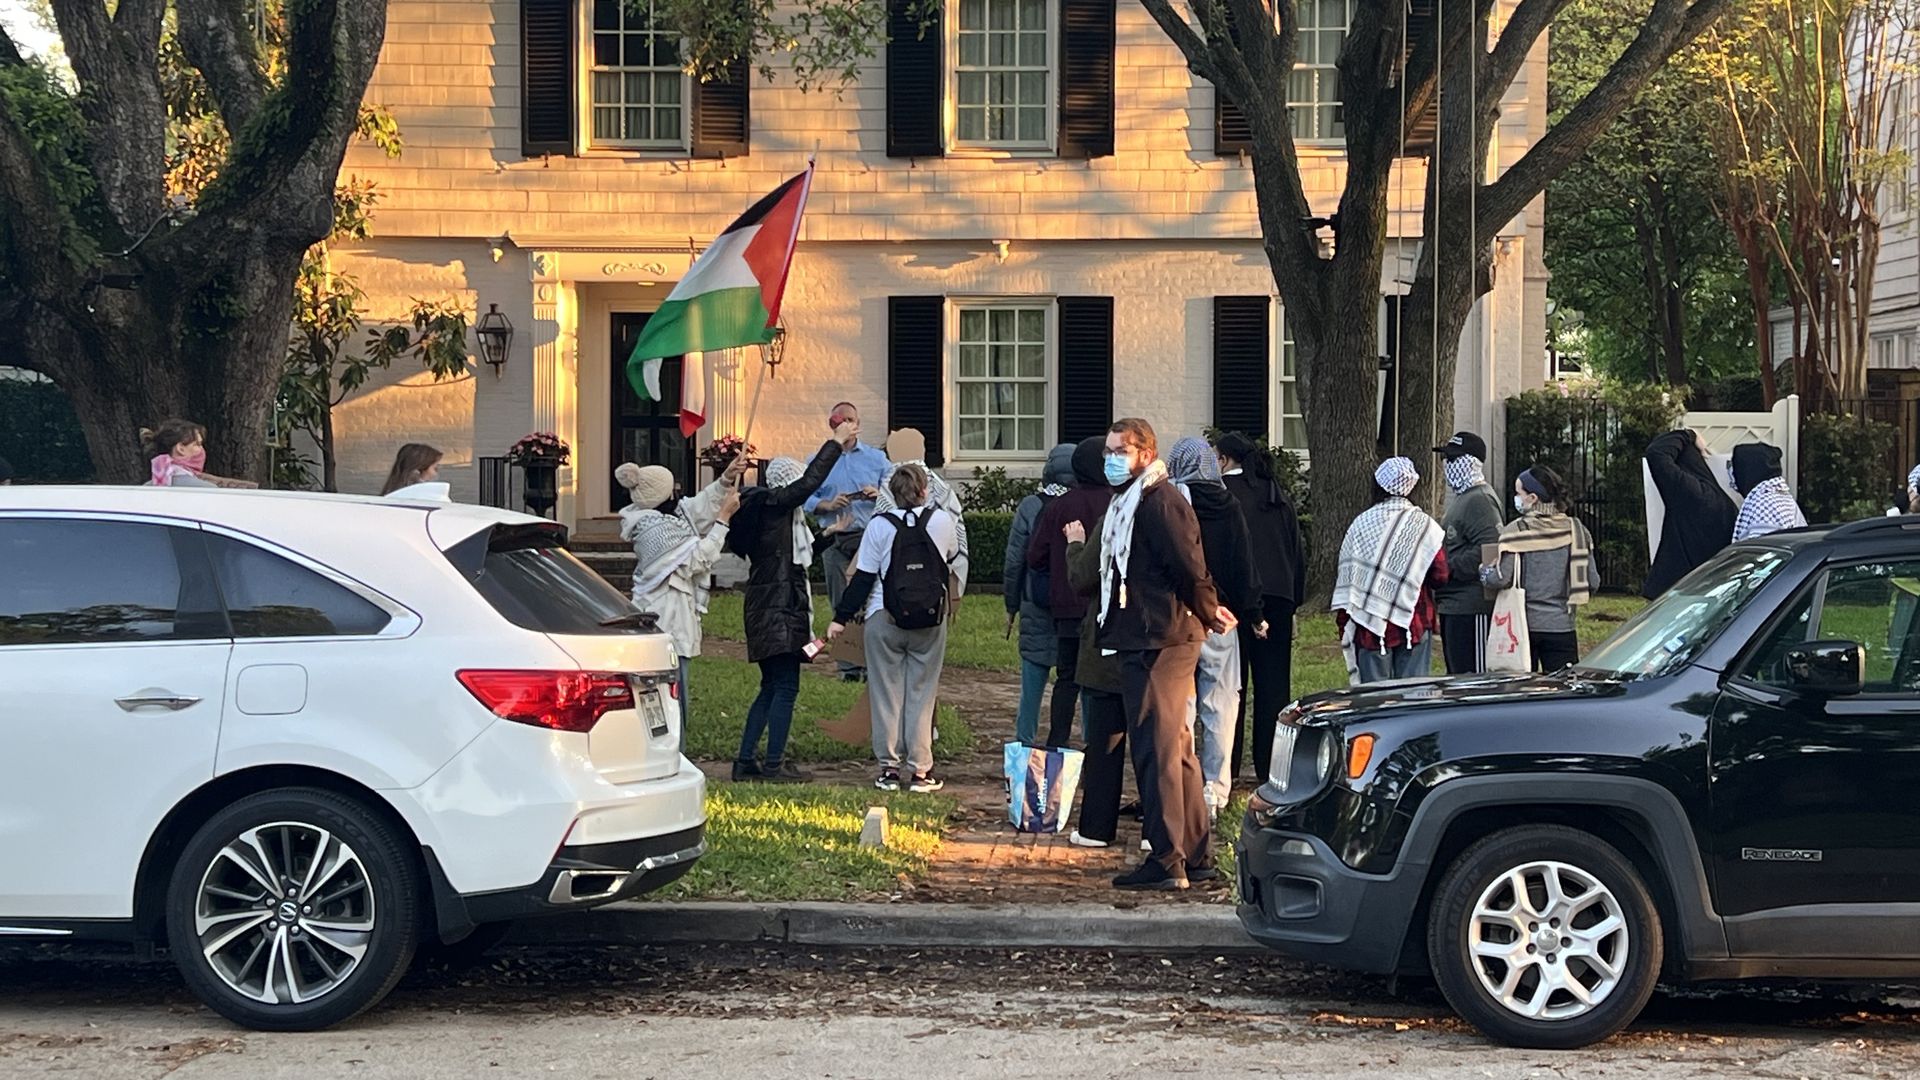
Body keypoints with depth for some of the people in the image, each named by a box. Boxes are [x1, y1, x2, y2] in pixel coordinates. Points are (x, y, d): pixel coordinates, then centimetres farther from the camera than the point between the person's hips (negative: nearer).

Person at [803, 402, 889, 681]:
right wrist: (828, 505, -13)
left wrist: (878, 494, -13)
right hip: (834, 540, 1)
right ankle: (848, 666, 5)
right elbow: (805, 498, 5)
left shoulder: (877, 458, 12)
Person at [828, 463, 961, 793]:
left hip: (884, 620, -1)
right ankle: (920, 770, 4)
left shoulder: (880, 525, -5)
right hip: (930, 621, 1)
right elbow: (952, 555, 20)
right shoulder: (942, 521, -2)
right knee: (922, 692, 6)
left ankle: (889, 768, 8)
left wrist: (841, 617, 3)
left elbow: (863, 577, -4)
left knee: (887, 692, 7)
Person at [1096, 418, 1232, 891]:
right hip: (1144, 640, 11)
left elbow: (1190, 568, -17)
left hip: (1159, 642, -11)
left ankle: (1167, 860, -5)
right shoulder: (1128, 503, 19)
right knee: (1176, 747, 14)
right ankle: (1197, 855, 21)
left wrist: (1207, 615, -3)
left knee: (1156, 746, -8)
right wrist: (1207, 611, 18)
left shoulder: (1159, 502, -14)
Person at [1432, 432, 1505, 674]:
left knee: (1471, 678, -10)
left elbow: (1489, 551, -25)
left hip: (1470, 608, -11)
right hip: (1453, 606, 11)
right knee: (1457, 675, 15)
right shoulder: (1461, 498, 21)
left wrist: (1446, 568, -19)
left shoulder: (1479, 500, -14)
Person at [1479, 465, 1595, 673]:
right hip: (1561, 625, 2)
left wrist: (1483, 571, 6)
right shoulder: (1575, 529, 1)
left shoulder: (1515, 531, -9)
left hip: (1523, 625, -2)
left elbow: (1501, 579, -14)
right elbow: (1591, 581, 1)